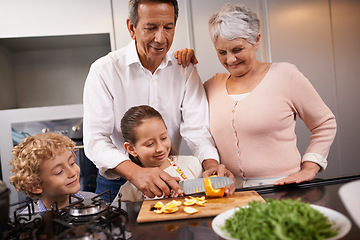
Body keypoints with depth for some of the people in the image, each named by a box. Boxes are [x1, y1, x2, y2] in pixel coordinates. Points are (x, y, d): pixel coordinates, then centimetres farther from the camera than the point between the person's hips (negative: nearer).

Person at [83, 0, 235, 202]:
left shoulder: (185, 70, 2)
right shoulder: (103, 71, -8)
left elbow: (196, 127, -6)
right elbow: (95, 140, -16)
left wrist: (212, 163, -27)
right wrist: (135, 173, -34)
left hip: (170, 181, 2)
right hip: (118, 183, -1)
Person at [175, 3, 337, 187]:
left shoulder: (285, 75, 1)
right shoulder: (212, 85, 10)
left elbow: (325, 124, 7)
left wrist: (309, 169, -3)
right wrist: (184, 63, 11)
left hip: (281, 190, -2)